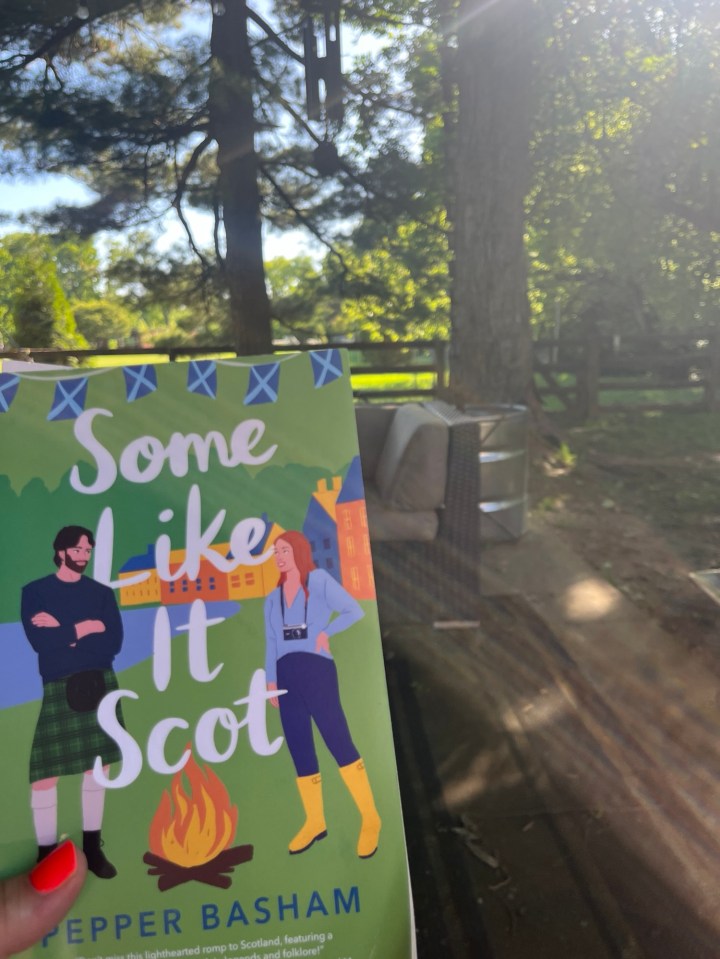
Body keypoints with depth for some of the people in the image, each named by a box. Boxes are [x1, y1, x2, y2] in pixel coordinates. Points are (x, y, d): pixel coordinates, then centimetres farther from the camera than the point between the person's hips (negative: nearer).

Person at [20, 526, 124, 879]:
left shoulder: (102, 593, 10)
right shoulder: (35, 591, 4)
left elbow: (114, 642, -3)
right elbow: (39, 642, -10)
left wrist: (62, 634, -7)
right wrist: (83, 629, -8)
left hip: (98, 685, 3)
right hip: (54, 688, -2)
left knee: (96, 766, 7)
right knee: (44, 772, -6)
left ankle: (93, 848, 19)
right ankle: (46, 854, 6)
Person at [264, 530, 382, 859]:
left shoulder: (319, 580, 3)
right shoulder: (273, 598, 17)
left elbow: (354, 610, -5)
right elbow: (271, 643, 14)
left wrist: (325, 632, -11)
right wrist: (271, 681, 7)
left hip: (316, 669, -5)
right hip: (287, 676, 6)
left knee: (339, 742, -8)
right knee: (300, 751, 7)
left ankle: (370, 818, 0)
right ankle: (315, 822, 16)